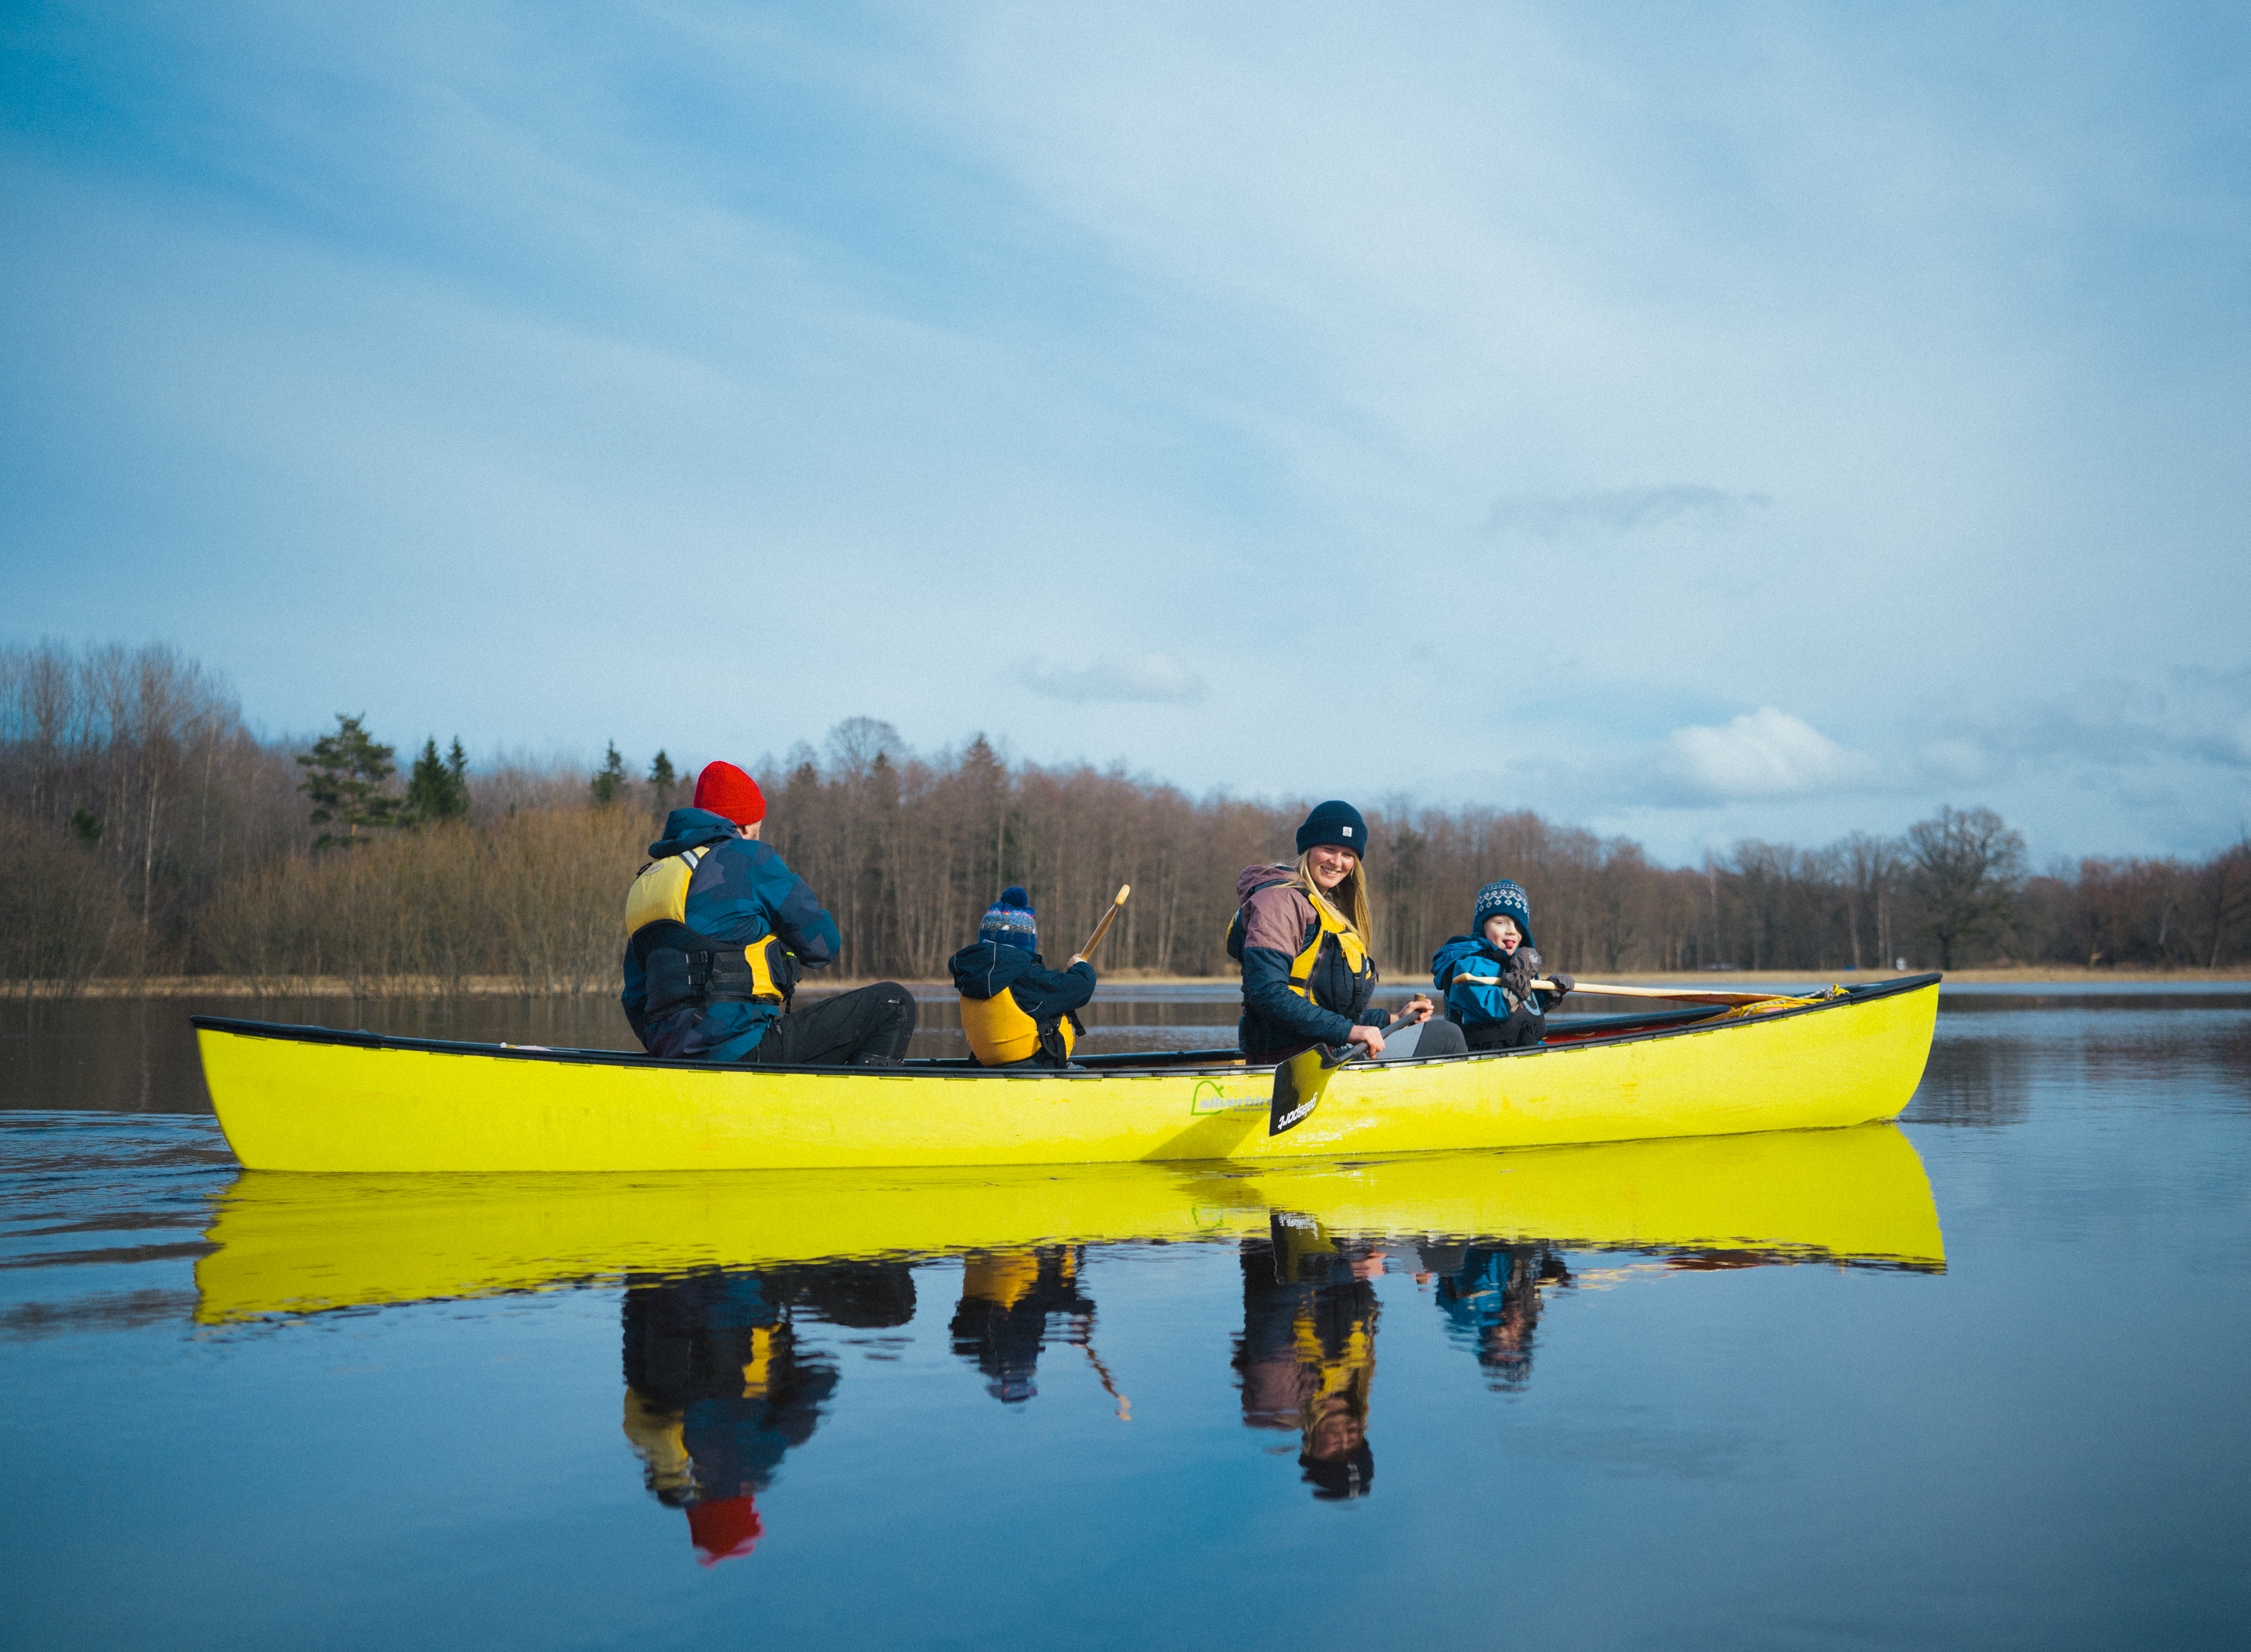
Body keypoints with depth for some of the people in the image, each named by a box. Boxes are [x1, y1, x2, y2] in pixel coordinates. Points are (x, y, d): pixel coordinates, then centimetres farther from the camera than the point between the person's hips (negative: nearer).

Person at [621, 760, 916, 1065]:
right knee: (893, 1004, 0)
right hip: (742, 1048, -8)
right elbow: (822, 946, -1)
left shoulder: (647, 879, 19)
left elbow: (636, 1000, 20)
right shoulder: (749, 858, -3)